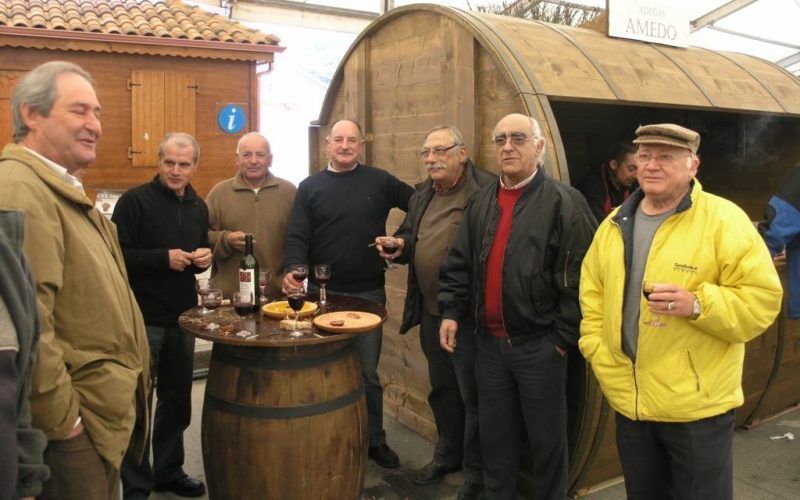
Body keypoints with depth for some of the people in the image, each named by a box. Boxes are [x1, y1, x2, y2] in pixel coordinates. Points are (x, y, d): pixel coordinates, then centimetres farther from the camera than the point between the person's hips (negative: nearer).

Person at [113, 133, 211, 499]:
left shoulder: (198, 207, 10)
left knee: (177, 399, 16)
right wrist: (164, 258, -23)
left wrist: (204, 259, 0)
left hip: (183, 316, 6)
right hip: (143, 318, -6)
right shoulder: (135, 200, -10)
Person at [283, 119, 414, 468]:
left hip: (368, 294, 0)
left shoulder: (379, 181, 3)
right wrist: (293, 268, -23)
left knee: (367, 372, 10)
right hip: (323, 293, 1)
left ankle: (375, 440, 27)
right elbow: (297, 237, -4)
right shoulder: (310, 187, 3)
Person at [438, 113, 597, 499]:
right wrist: (451, 312, 4)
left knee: (547, 438, 11)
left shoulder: (564, 203, -9)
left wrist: (564, 337, -12)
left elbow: (578, 278, -12)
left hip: (540, 344, -5)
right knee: (494, 435, 18)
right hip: (488, 341, 5)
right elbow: (458, 264, 13)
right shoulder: (481, 202, 8)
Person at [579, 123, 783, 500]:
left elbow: (762, 298, -14)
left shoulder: (723, 219, -11)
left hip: (697, 406, -5)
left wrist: (697, 305, -28)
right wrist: (597, 351, 2)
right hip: (629, 402, 5)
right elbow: (592, 293, 13)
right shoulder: (615, 225, 7)